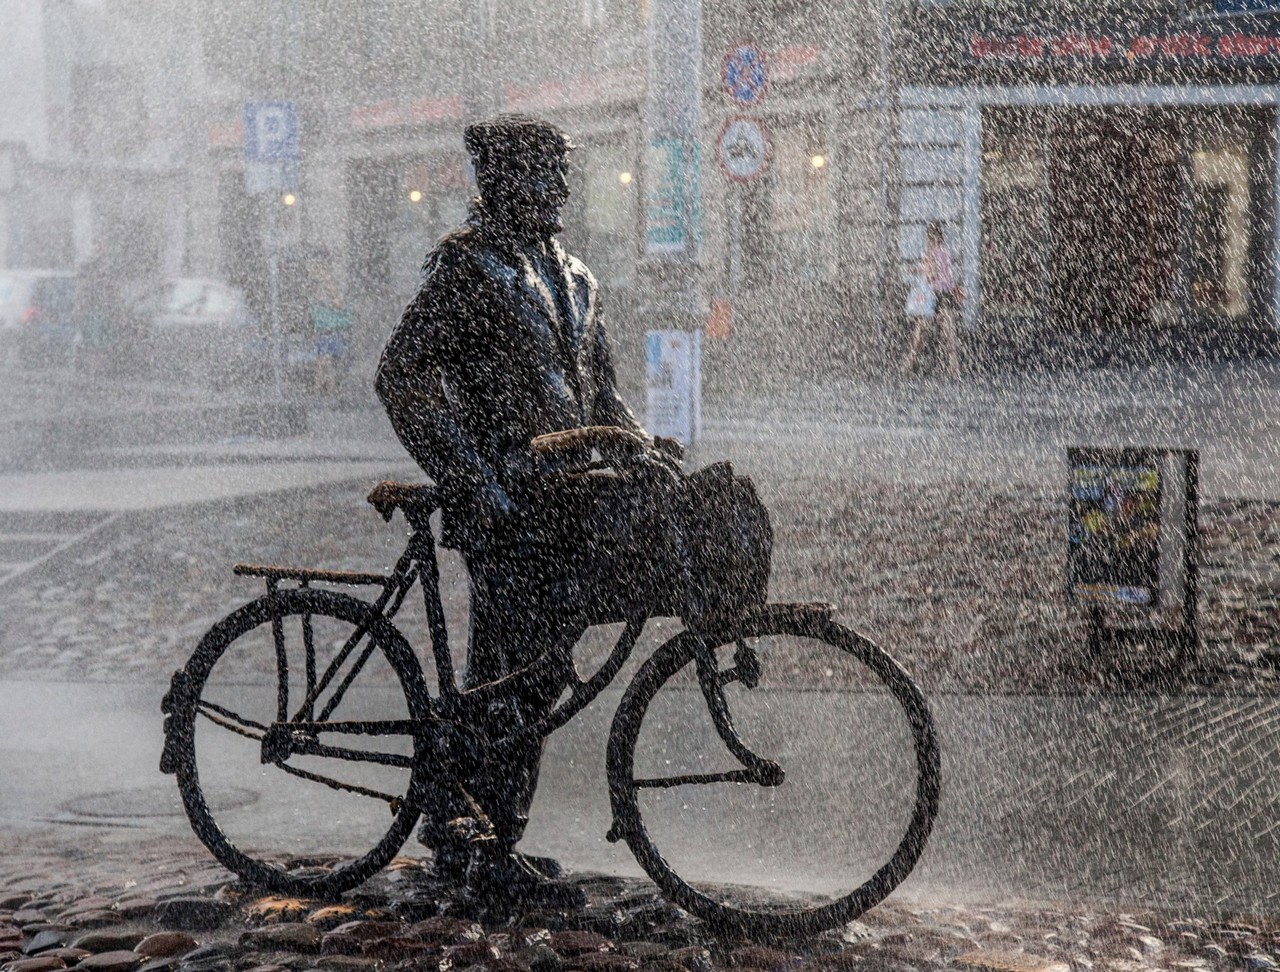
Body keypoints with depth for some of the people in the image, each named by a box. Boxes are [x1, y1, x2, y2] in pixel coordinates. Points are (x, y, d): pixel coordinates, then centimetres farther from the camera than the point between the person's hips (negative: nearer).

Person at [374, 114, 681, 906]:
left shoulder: (572, 278, 19)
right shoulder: (467, 265, -7)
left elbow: (598, 388, 23)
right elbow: (405, 377, -14)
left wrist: (641, 449, 4)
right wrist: (475, 480, -19)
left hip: (568, 500, 8)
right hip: (506, 507, -8)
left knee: (541, 672, 9)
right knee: (513, 673, -7)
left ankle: (455, 819, 22)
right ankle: (485, 855, 3)